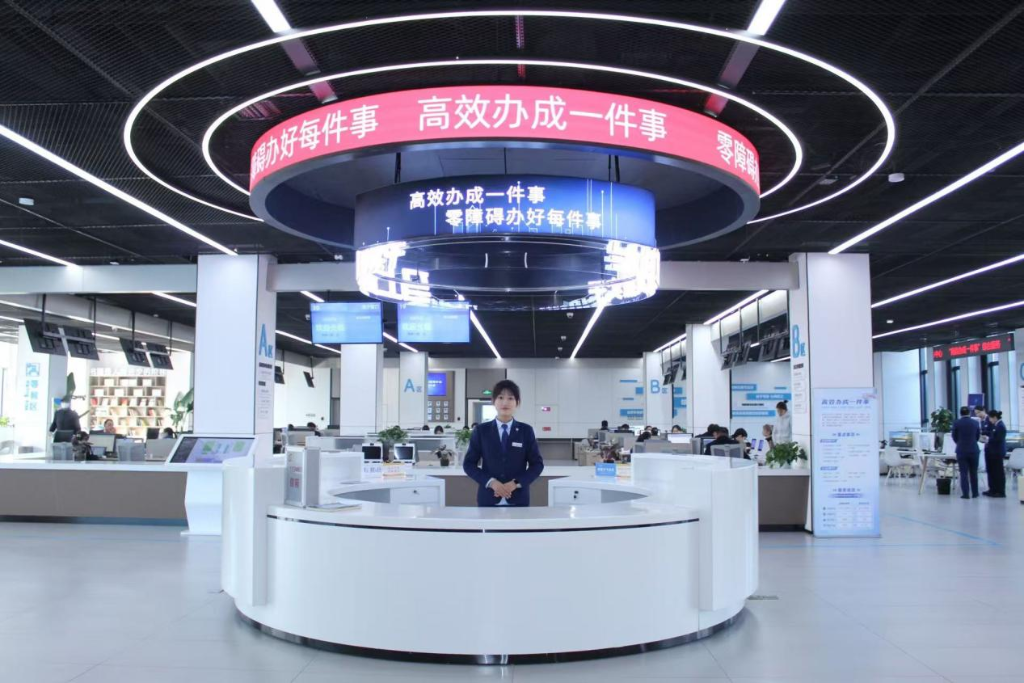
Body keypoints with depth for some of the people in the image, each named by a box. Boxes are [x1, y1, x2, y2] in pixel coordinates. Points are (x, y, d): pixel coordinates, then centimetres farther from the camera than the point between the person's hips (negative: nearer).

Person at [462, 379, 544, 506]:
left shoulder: (526, 431, 5)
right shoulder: (481, 430, 3)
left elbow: (537, 464, 4)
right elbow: (468, 464, 3)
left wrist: (516, 483, -11)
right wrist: (491, 482, -12)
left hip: (518, 499, 0)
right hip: (489, 498, 0)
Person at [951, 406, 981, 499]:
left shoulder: (956, 423, -6)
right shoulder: (975, 422, -1)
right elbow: (978, 437, 11)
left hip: (961, 451, -2)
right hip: (973, 450, 2)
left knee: (963, 473, 2)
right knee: (973, 473, 13)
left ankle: (965, 494, -2)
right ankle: (974, 493, 19)